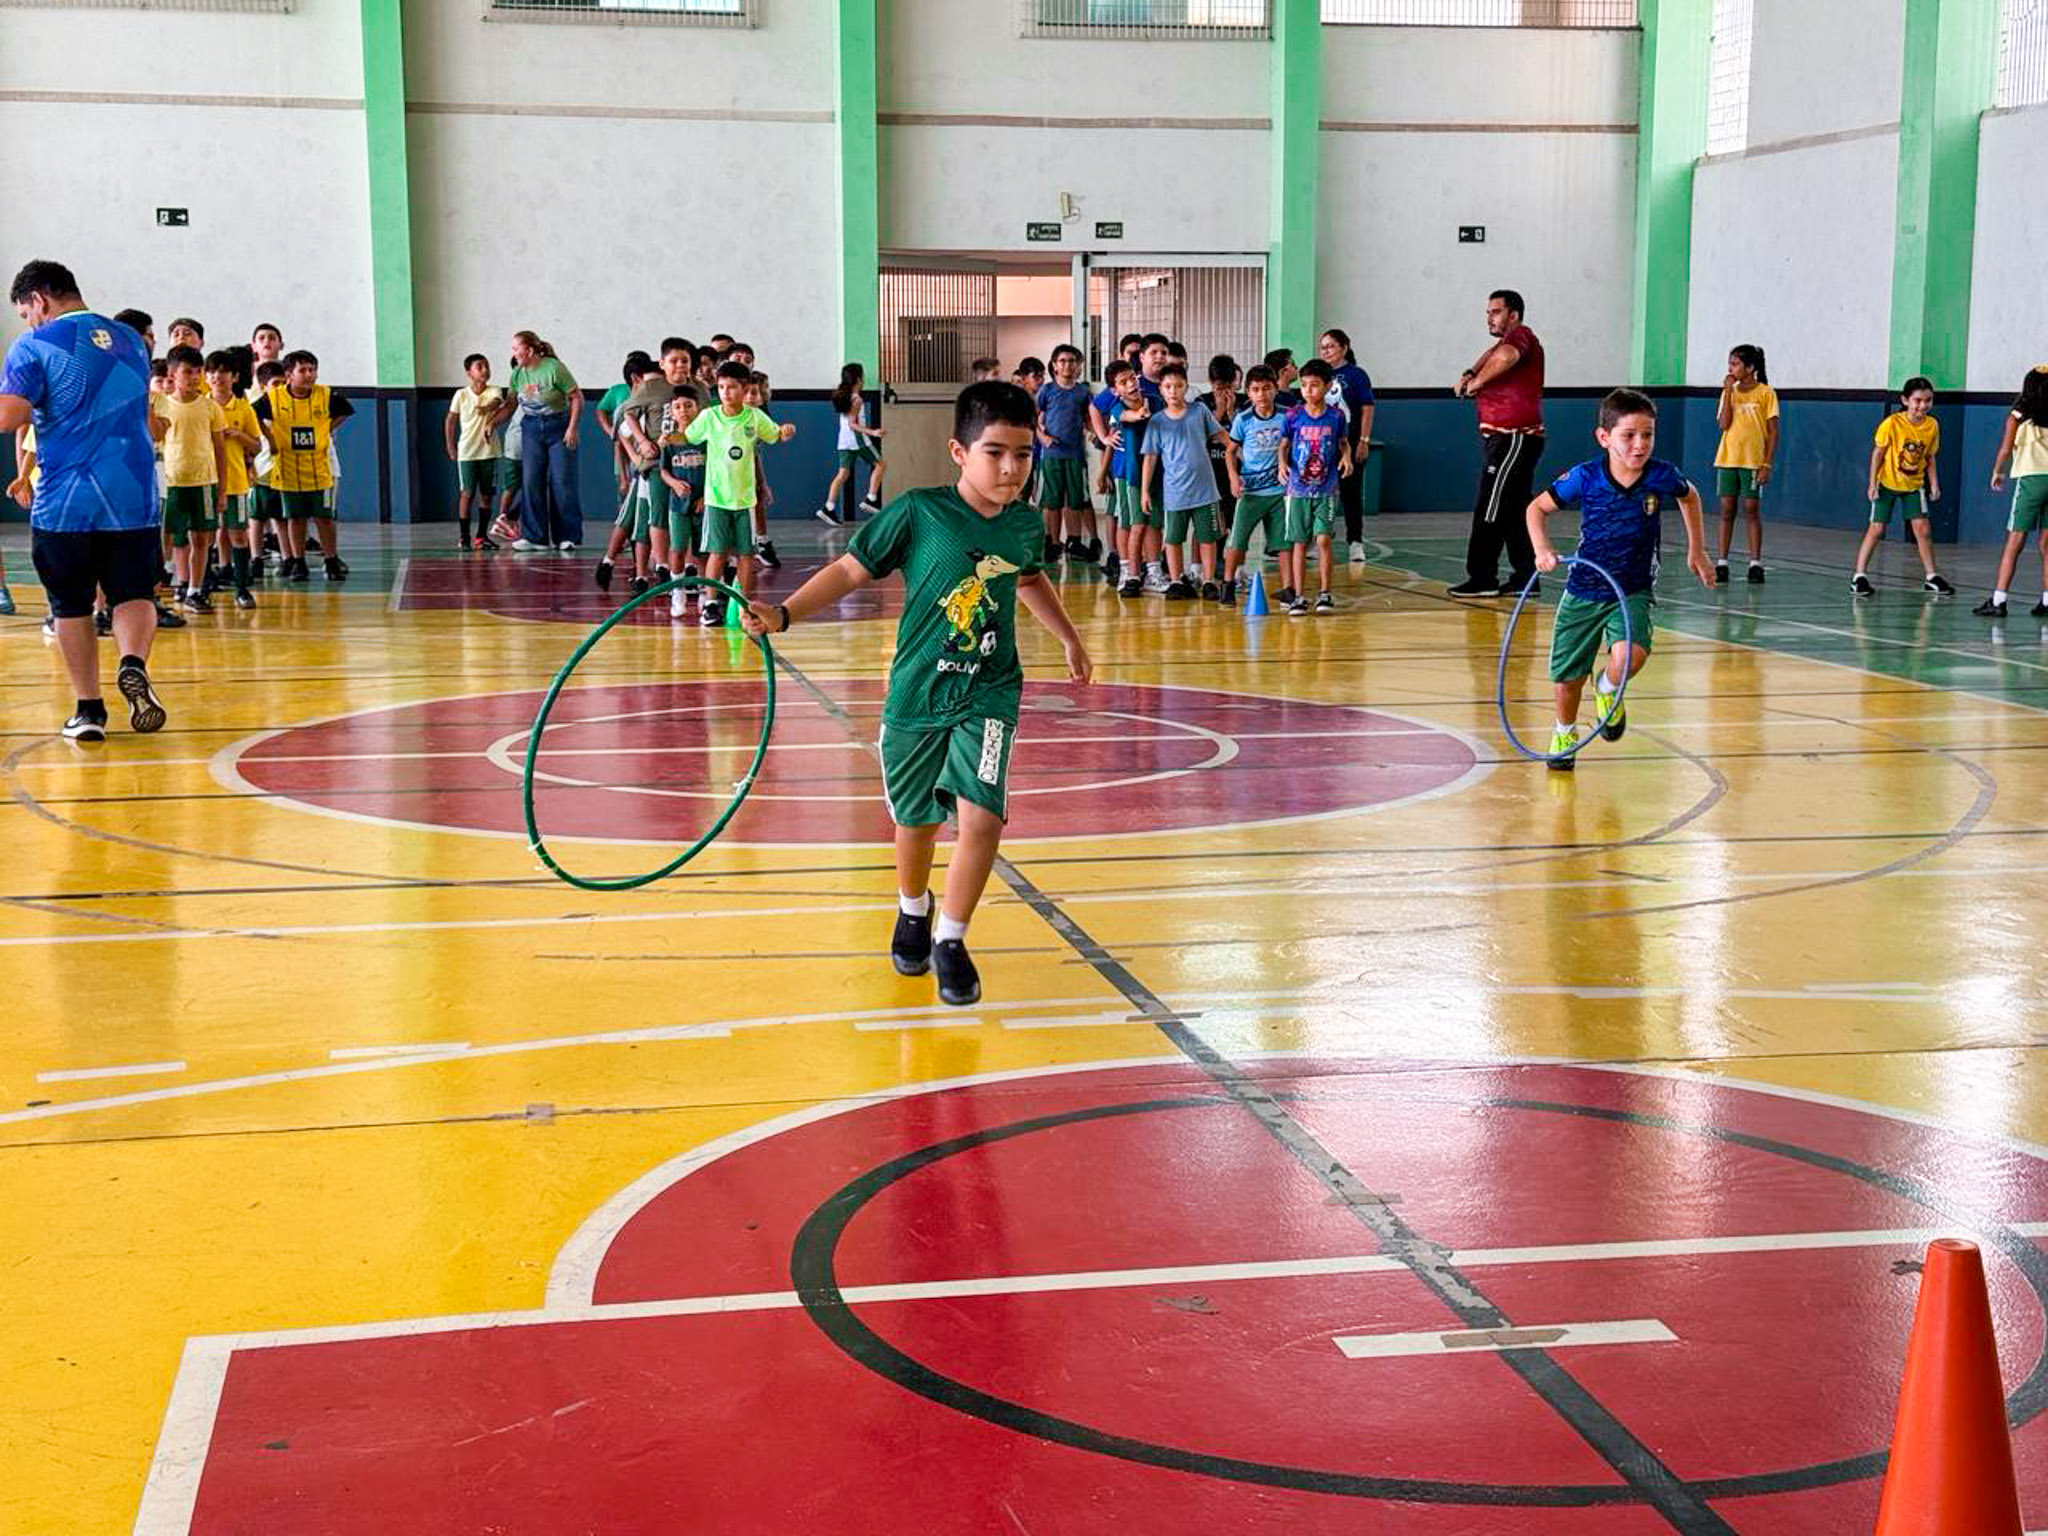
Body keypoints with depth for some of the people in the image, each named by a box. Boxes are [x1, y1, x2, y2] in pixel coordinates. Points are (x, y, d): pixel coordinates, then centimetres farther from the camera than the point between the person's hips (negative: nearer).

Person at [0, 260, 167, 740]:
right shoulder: (131, 341, 14)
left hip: (64, 501, -3)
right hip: (133, 496, 3)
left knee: (71, 607, 10)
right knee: (134, 593, 6)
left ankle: (89, 707, 12)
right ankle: (134, 663, -23)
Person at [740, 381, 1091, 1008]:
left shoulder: (1026, 525, 1)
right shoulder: (917, 513, -13)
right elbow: (850, 569, -7)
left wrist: (1070, 639, 34)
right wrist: (783, 614, -18)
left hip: (989, 696, 2)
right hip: (916, 695, -2)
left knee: (981, 814, -15)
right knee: (915, 822, 12)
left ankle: (951, 939, 4)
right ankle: (913, 910, 45)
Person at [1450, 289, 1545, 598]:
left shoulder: (1520, 335, -13)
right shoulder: (1507, 341, 22)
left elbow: (1505, 356, -33)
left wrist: (1476, 381, -21)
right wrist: (1470, 374, -7)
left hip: (1514, 440, -10)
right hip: (1505, 439, 10)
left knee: (1490, 510, -8)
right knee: (1516, 511, 12)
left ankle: (1482, 578, -6)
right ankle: (1525, 577, 15)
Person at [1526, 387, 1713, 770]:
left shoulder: (1662, 476, -12)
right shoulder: (1584, 477, -15)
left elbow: (1689, 496, 12)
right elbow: (1536, 508, -2)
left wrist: (1696, 550, 14)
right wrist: (1541, 549, -19)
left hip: (1633, 592, 0)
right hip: (1584, 591, 0)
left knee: (1630, 656, -28)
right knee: (1568, 678, 8)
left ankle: (1607, 688, 10)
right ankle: (1564, 734, 40)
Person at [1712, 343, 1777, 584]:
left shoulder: (1766, 393, -3)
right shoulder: (1729, 391, 9)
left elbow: (1773, 432, -3)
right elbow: (1724, 424, -4)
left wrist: (1767, 464, -10)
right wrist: (1728, 392, -7)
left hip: (1753, 461, -3)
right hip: (1727, 459, 3)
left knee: (1752, 510, -1)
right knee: (1726, 510, 3)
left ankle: (1755, 564, 4)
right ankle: (1721, 564, 5)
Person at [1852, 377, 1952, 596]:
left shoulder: (1932, 426, -7)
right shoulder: (1892, 423, -19)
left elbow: (1930, 458, 5)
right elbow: (1878, 453, -11)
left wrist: (1934, 484, -1)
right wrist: (1873, 484, -13)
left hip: (1914, 485, 3)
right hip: (1887, 483, -3)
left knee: (1922, 527, -4)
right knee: (1876, 528, -5)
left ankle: (1931, 578, 5)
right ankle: (1859, 576, 2)